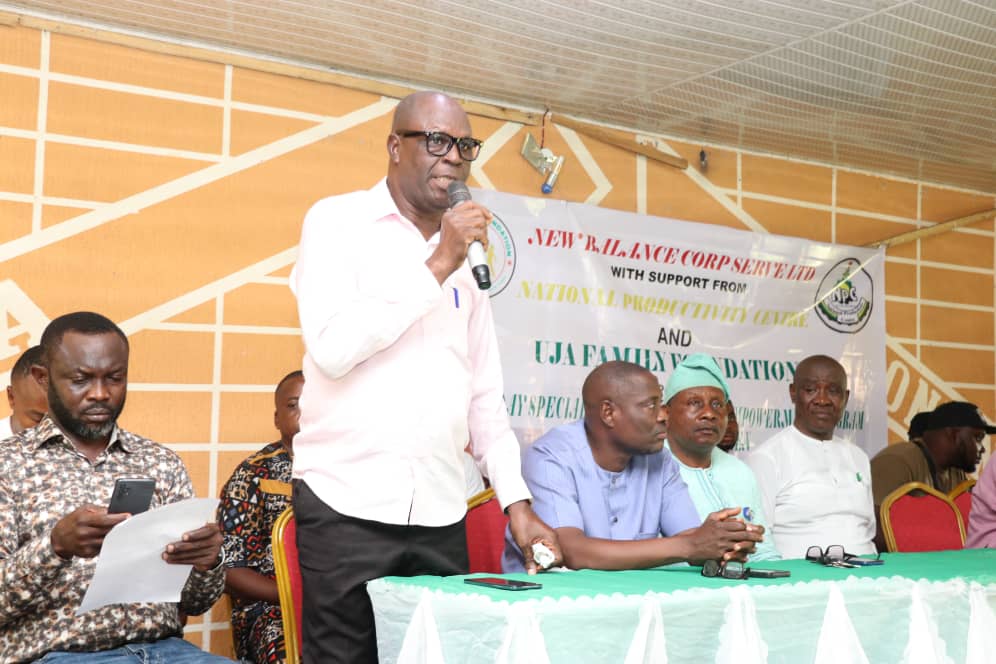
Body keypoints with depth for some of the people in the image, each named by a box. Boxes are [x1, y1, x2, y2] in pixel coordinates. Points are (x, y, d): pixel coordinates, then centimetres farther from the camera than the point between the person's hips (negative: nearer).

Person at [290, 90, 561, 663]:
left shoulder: (468, 254, 14)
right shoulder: (339, 223, -1)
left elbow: (485, 393, 15)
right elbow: (332, 348, -16)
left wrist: (517, 502, 8)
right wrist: (437, 266, -14)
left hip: (441, 514, 5)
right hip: (348, 508, -4)